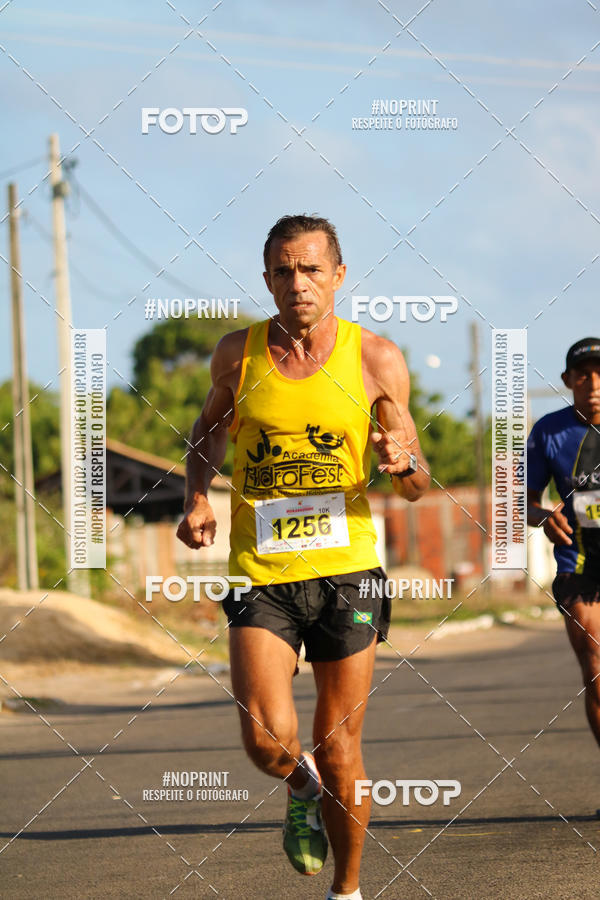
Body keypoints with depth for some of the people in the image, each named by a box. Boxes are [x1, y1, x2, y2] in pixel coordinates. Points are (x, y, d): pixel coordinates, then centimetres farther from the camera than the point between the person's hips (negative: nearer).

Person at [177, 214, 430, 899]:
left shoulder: (376, 360, -1)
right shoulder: (238, 353, 1)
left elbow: (416, 488, 5)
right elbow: (211, 429, 22)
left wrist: (404, 463, -18)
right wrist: (197, 498, 3)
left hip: (347, 569, 0)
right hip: (260, 576, 0)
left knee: (339, 750, 5)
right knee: (268, 742, -15)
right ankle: (303, 788, 21)